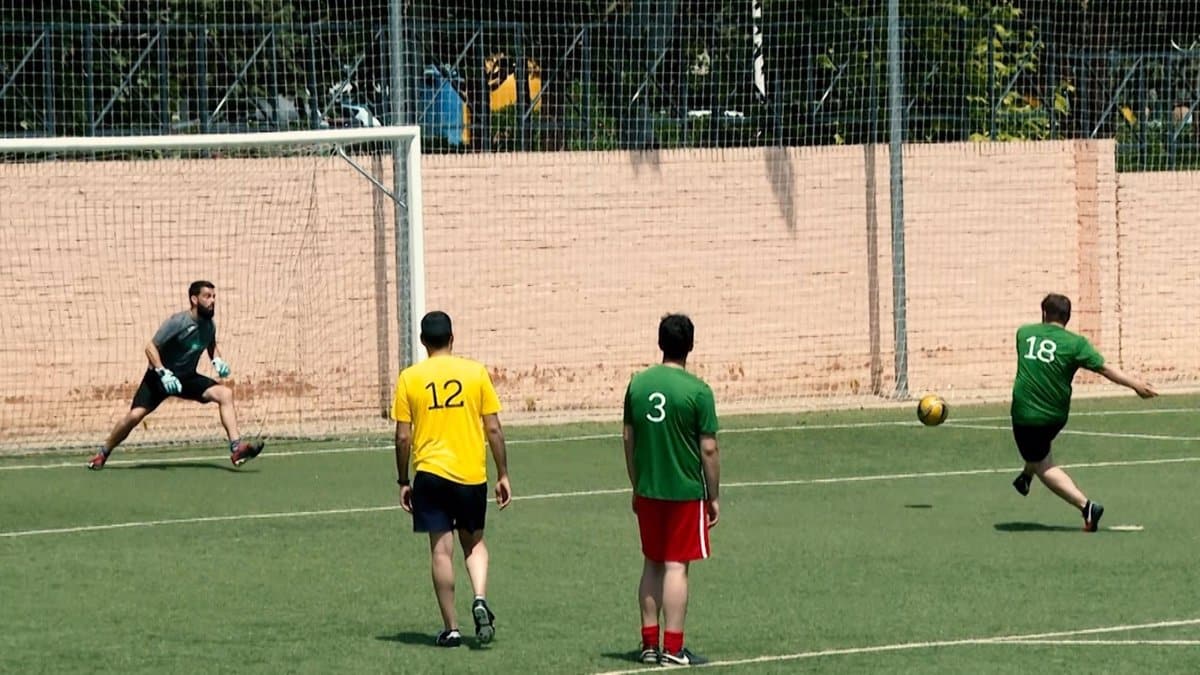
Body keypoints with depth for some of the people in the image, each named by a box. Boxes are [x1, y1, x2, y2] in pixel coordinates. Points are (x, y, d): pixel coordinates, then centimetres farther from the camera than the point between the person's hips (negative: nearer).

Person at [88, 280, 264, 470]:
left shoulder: (209, 325, -2)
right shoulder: (177, 322, -20)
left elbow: (211, 346, 20)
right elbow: (151, 347, -20)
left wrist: (217, 360, -3)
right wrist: (163, 373, -33)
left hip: (187, 377, 4)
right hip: (160, 376, -4)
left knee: (225, 394, -18)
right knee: (135, 415, -17)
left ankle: (236, 448, -24)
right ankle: (103, 453, 8)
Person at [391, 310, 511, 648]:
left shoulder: (409, 378, -1)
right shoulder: (475, 372, 0)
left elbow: (403, 437, 0)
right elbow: (494, 429, 1)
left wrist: (403, 482, 10)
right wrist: (502, 475, 9)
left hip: (430, 474, -1)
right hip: (471, 473, 1)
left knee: (441, 549, 3)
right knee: (474, 542, 18)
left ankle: (451, 629, 4)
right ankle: (480, 598, -7)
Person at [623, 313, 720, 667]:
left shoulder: (638, 384, 1)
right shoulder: (697, 391, -12)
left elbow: (628, 439, 8)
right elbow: (709, 449, -10)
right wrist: (713, 496, 0)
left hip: (647, 491, 4)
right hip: (685, 492, -4)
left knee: (652, 565, 14)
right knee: (676, 567, -2)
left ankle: (649, 643, 18)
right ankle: (673, 649, -2)